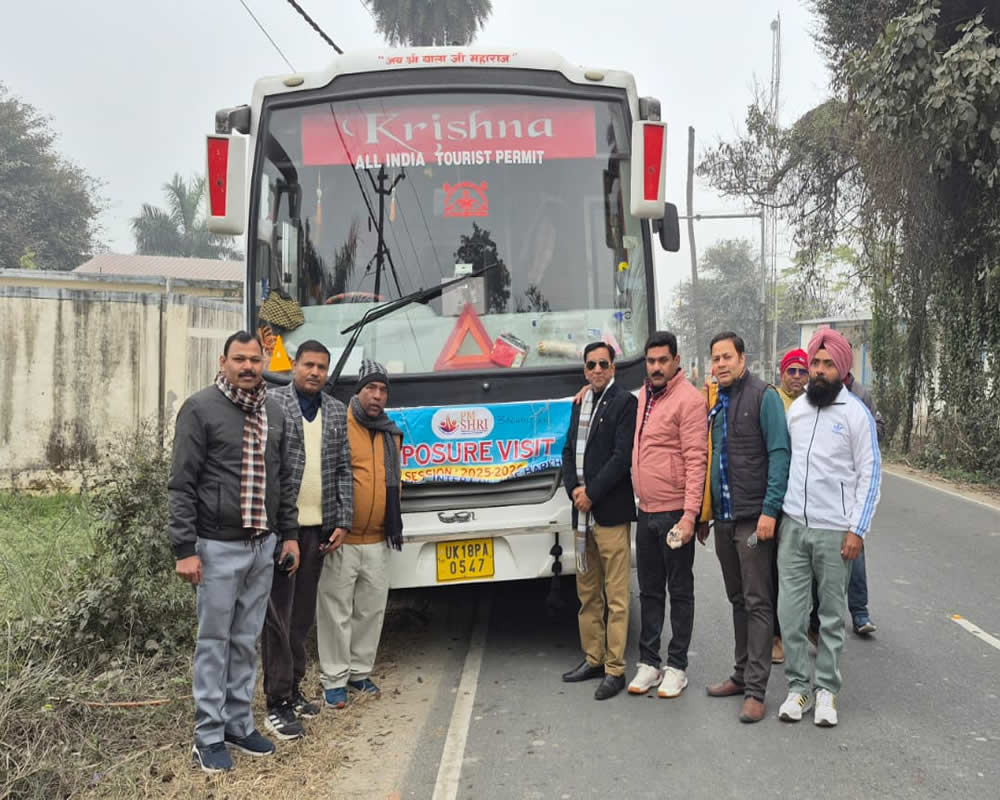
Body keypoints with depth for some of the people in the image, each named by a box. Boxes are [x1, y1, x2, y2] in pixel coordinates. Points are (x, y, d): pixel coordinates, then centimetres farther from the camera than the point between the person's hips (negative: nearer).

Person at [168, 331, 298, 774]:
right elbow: (181, 484, -11)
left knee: (247, 640, 13)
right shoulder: (200, 408, -9)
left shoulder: (273, 411, 9)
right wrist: (185, 549, -14)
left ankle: (239, 723, 26)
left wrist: (289, 534, 13)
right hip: (219, 546, -5)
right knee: (214, 640, 4)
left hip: (263, 545, 5)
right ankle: (209, 735, 15)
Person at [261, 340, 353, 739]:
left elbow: (344, 469, 12)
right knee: (278, 613, -1)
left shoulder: (337, 412, 11)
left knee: (303, 613, 13)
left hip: (319, 527, 5)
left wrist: (343, 521, 5)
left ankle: (293, 688, 26)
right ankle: (277, 702, 5)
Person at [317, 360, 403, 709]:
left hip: (378, 542, 6)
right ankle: (334, 679, 13)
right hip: (340, 540, -6)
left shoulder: (391, 433, 12)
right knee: (336, 612, 2)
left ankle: (360, 672, 28)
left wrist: (394, 526, 19)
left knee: (372, 610, 13)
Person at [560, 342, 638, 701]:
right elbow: (569, 451, 15)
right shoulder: (580, 403, 16)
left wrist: (591, 493, -14)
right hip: (583, 512, 7)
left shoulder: (624, 402, -6)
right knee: (587, 592, 15)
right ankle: (593, 658, 26)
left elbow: (623, 456, -14)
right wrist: (574, 489, -2)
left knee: (615, 596, -2)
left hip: (611, 512, -7)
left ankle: (615, 670, 3)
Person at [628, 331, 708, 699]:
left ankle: (677, 667, 15)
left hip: (674, 512, -7)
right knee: (649, 590, 14)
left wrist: (690, 513, -20)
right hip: (645, 511, 7)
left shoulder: (689, 399, -12)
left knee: (680, 591, 5)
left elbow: (696, 460, -17)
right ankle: (648, 662, 24)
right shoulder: (642, 396, 11)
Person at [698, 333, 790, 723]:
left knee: (757, 603, -3)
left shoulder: (763, 396, -8)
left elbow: (779, 455, -13)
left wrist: (769, 510, -20)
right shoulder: (714, 402, 13)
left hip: (753, 517, -7)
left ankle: (756, 690, 0)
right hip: (723, 518, 7)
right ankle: (742, 673, 27)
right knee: (738, 600, 16)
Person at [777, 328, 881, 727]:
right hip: (793, 526, 4)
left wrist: (857, 530, -11)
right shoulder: (795, 409, 8)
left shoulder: (856, 414, -5)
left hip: (835, 531, -3)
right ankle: (798, 686, 16)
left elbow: (870, 475, -5)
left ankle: (826, 690, 19)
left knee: (832, 615, 7)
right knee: (789, 610, 3)